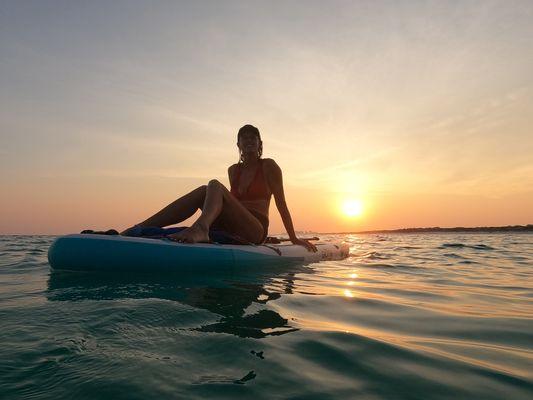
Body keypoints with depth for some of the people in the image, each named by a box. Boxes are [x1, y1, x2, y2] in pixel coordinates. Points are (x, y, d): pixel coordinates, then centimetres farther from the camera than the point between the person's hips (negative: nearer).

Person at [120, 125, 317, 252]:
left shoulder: (269, 166, 4)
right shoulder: (233, 170, 18)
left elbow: (281, 203, 3)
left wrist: (293, 238, 5)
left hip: (256, 231, -5)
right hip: (232, 230, 5)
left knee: (215, 186, -24)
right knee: (202, 191, -18)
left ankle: (200, 228, -60)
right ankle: (140, 228, -31)